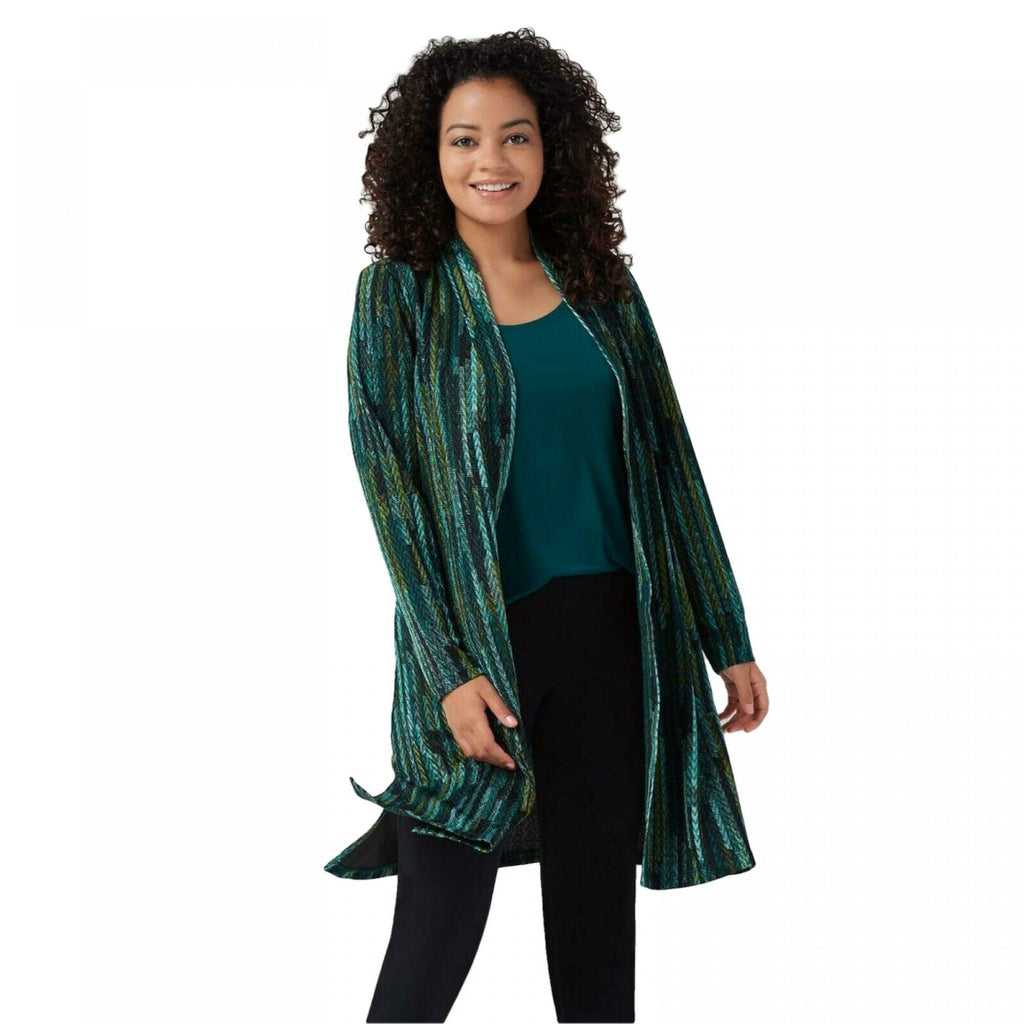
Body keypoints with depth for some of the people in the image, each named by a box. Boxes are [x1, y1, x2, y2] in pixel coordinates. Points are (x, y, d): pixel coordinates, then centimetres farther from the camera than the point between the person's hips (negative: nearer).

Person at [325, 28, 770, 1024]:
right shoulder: (400, 291, -1)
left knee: (597, 928, 10)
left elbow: (666, 468, 11)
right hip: (478, 642, -3)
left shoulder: (601, 286, 8)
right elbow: (390, 489, -7)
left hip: (612, 639, 3)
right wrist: (452, 669, -16)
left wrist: (728, 641, 9)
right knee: (438, 937, -1)